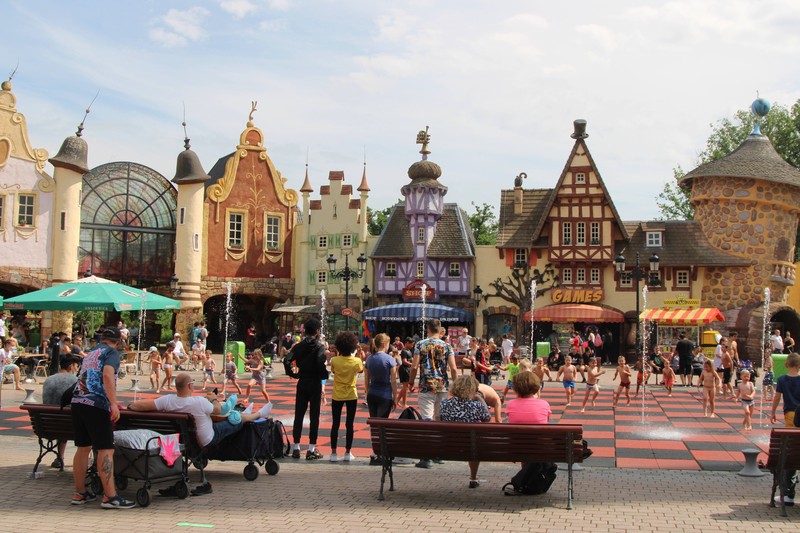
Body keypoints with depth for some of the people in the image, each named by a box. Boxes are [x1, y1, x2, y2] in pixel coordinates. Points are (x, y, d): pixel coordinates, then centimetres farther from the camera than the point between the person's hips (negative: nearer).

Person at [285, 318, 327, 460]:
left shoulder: (299, 346, 5)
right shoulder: (319, 346, -9)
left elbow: (287, 360, -5)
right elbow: (320, 363, -24)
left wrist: (293, 374, 9)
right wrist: (325, 375, -6)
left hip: (302, 383, 4)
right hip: (315, 383, -4)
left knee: (299, 415, 9)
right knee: (314, 416, 1)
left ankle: (295, 448, 12)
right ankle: (311, 450, 2)